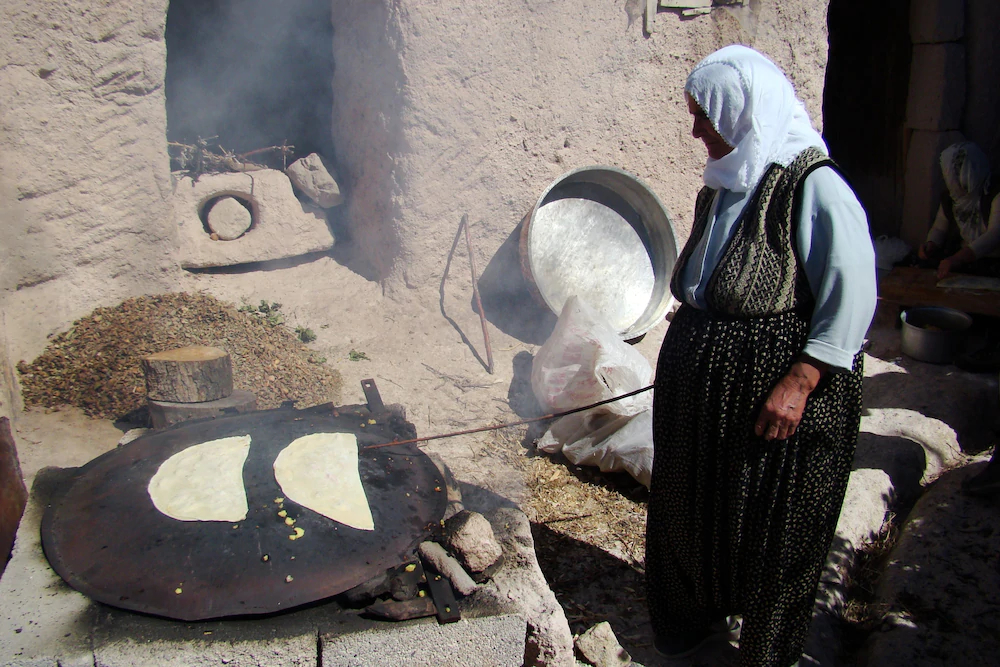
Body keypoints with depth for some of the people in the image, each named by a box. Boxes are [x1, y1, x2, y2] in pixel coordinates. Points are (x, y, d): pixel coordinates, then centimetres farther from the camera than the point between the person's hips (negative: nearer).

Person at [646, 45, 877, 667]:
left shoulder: (815, 188, -16)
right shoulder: (724, 186, 10)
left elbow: (853, 297, -21)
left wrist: (798, 382, -25)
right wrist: (684, 347, 20)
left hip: (776, 391, -8)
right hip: (703, 391, 8)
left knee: (770, 528, 9)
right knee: (693, 507, 20)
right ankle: (695, 615, 44)